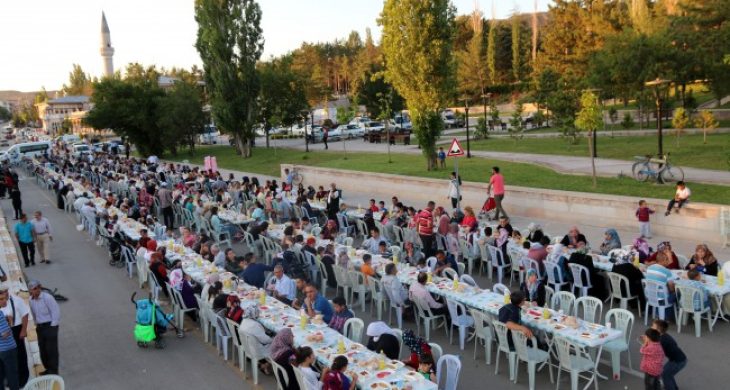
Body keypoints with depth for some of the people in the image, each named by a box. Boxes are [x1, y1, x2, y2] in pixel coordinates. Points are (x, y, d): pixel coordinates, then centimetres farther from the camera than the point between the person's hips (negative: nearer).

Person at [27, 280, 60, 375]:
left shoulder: (47, 297, -17)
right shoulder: (31, 300, 5)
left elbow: (56, 312, -16)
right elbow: (34, 314, 17)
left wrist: (52, 326, -15)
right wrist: (37, 325, 12)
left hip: (50, 325, -7)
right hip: (40, 327, 7)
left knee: (51, 349, -3)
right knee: (42, 349, 10)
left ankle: (54, 371, 4)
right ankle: (48, 369, 23)